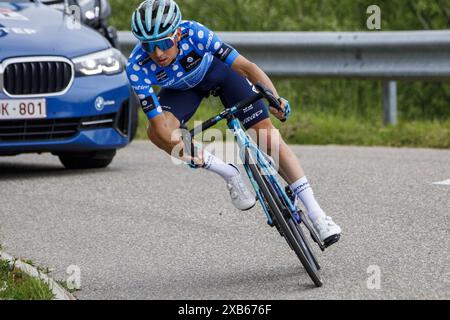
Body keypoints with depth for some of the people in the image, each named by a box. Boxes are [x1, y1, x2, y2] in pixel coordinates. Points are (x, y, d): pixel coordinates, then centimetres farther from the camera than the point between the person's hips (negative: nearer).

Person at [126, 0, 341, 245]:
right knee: (156, 133, -25)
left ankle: (316, 214, -5)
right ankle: (229, 174, -7)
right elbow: (159, 122, -34)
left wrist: (274, 97, -55)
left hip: (219, 69, -2)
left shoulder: (194, 34, -39)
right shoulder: (138, 67, -35)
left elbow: (246, 66, -40)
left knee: (268, 134, -11)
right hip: (182, 87, 2)